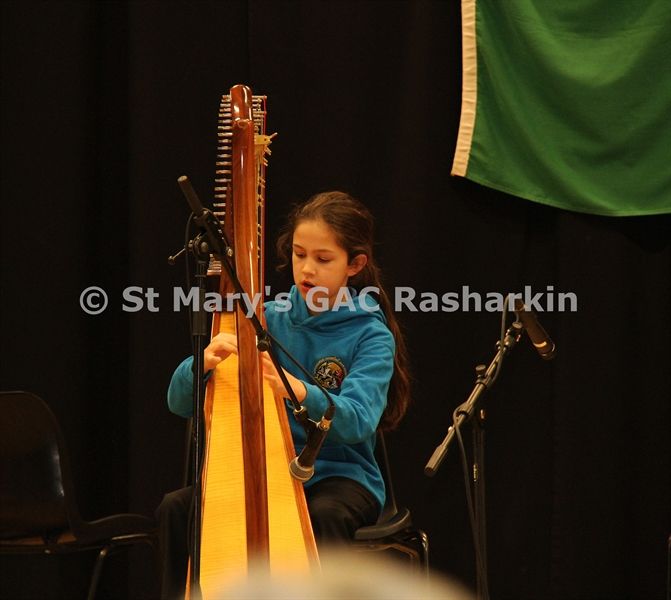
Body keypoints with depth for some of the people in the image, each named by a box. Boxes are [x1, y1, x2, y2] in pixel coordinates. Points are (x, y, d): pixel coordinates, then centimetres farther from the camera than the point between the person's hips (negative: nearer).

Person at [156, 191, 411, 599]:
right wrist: (202, 363, -24)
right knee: (177, 508, -20)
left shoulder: (371, 336, -4)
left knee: (325, 515, -36)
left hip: (339, 476, -3)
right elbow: (181, 403, 0)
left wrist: (299, 391, -42)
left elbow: (357, 420, -23)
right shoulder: (270, 320, 5)